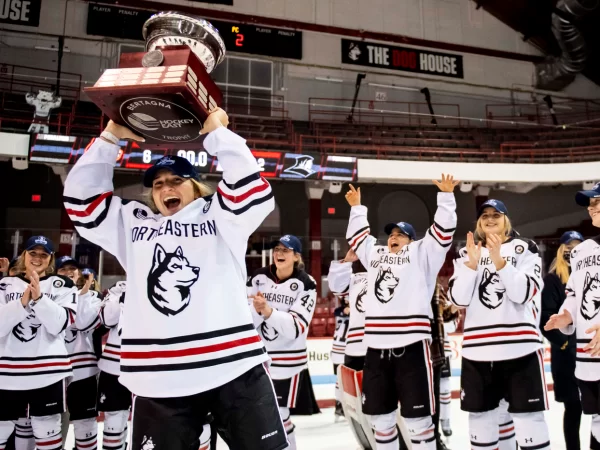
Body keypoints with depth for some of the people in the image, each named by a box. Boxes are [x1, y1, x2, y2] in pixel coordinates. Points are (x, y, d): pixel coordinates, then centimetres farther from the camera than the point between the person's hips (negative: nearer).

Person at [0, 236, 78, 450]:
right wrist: (23, 302, -16)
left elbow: (59, 324, -9)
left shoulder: (62, 285, 3)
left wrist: (38, 298, -22)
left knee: (46, 429, 6)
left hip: (48, 369, -2)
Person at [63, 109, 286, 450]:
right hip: (157, 380, 3)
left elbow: (252, 190, -8)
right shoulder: (133, 223, 17)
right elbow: (82, 198, 17)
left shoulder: (219, 216, 8)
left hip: (234, 366, -2)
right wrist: (111, 137, 11)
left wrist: (216, 132, -3)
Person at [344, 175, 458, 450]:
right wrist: (357, 207, 34)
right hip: (376, 347, 5)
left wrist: (446, 196, -1)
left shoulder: (421, 254, 8)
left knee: (417, 417, 2)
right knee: (380, 417, 14)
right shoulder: (375, 254, 20)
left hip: (411, 346, -5)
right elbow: (357, 236, 32)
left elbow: (443, 229, 0)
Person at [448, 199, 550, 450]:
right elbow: (458, 299, -1)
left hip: (519, 345, -2)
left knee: (528, 416, 1)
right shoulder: (466, 253, 10)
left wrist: (499, 260, -19)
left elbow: (524, 294, -10)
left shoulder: (525, 248, 4)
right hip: (477, 348, 3)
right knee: (480, 414, 11)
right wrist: (472, 263, -13)